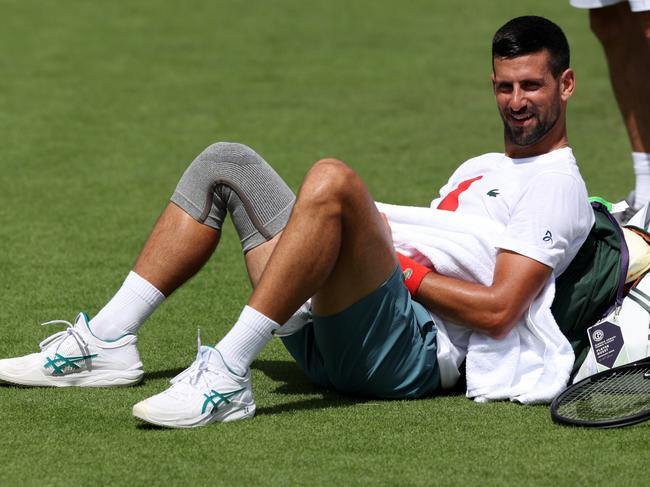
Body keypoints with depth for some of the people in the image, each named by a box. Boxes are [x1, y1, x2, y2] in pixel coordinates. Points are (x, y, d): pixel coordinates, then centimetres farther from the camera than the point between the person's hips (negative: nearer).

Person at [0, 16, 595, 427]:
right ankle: (107, 342, 0)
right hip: (323, 341, 9)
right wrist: (375, 233, 6)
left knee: (332, 178, -33)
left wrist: (404, 269, -7)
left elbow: (498, 311, -11)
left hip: (409, 352, -9)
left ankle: (228, 376, -35)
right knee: (226, 163, 11)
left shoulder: (558, 188, 2)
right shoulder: (479, 168, 31)